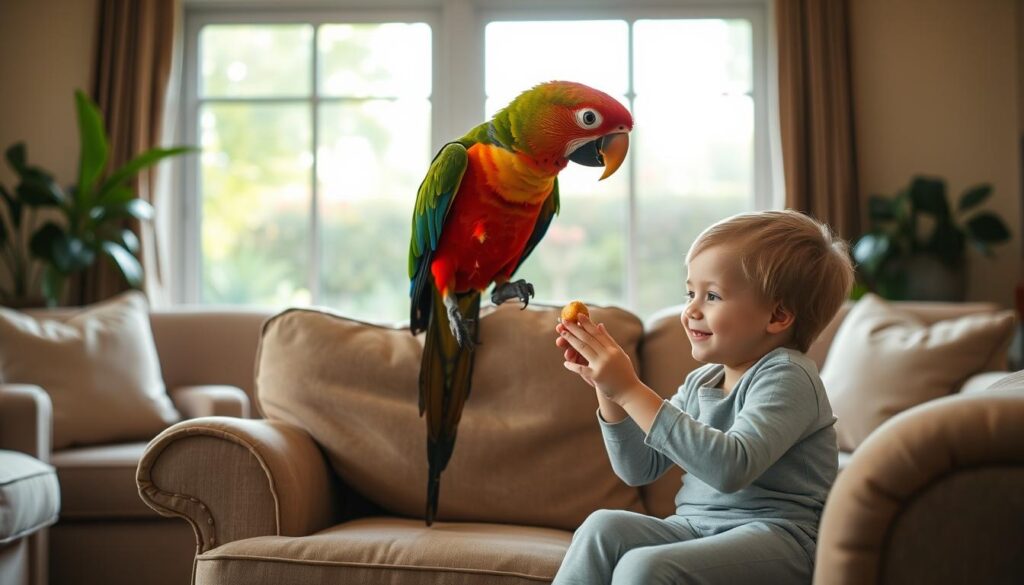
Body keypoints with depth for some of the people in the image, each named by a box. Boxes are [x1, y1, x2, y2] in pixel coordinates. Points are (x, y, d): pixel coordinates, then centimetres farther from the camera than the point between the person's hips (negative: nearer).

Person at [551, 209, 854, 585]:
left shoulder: (786, 377, -10)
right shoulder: (701, 382, 14)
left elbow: (732, 467, -27)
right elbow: (639, 469, 16)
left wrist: (631, 390, -27)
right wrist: (608, 389, 1)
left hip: (771, 534, -7)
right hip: (696, 526, 8)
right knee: (604, 526, -17)